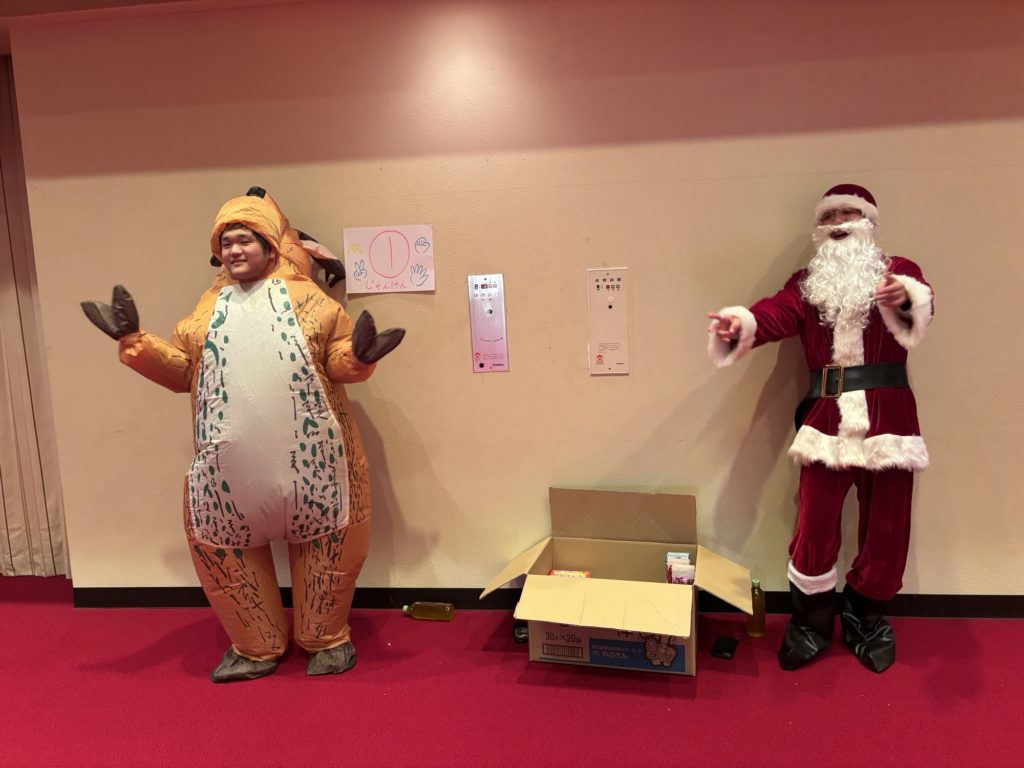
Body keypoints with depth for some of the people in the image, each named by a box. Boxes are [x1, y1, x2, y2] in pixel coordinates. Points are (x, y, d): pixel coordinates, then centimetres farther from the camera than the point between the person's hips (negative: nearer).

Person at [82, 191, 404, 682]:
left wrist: (358, 355, -23)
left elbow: (338, 360, -1)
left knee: (324, 540, 7)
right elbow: (180, 369, 11)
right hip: (232, 460, 3)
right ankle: (256, 646, 29)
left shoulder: (305, 299, 1)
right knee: (215, 539, 9)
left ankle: (326, 639, 30)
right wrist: (134, 340, 0)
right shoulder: (210, 307, 12)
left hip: (308, 456, -3)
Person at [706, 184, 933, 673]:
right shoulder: (806, 283, 10)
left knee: (886, 529, 8)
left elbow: (921, 303, -17)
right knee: (814, 528, 0)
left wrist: (904, 298, -42)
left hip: (887, 416, 0)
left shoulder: (899, 271, 6)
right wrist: (740, 324, -32)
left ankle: (865, 622, 31)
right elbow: (773, 315, -9)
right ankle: (810, 625, 22)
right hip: (826, 418, 1)